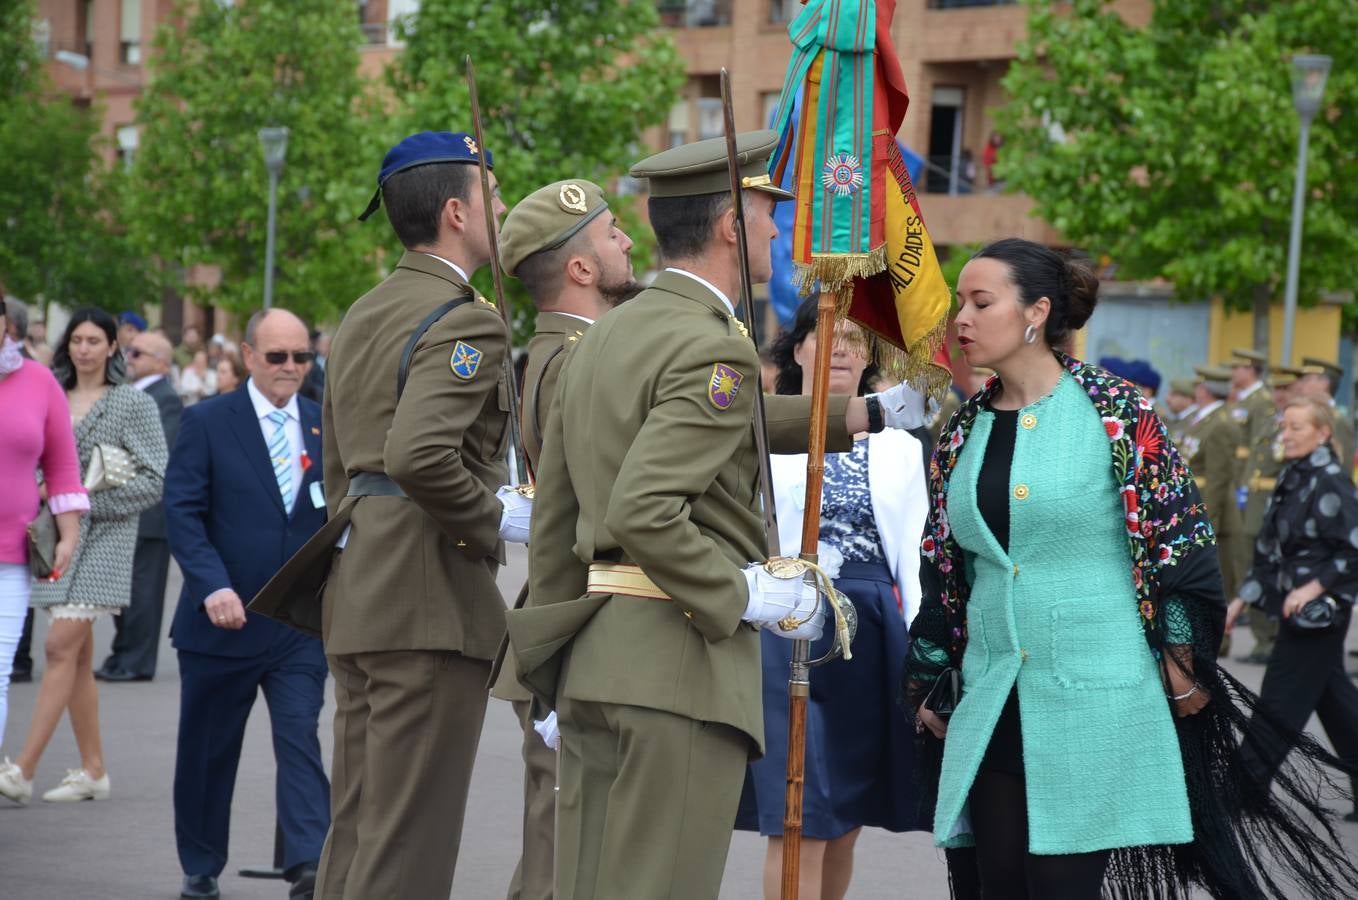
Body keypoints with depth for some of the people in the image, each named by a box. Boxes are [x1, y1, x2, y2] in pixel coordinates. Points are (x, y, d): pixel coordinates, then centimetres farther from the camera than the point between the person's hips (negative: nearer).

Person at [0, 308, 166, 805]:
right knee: (78, 657, 7)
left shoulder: (133, 404, -1)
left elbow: (156, 480, -5)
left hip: (104, 536, -6)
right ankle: (93, 771, 14)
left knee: (61, 646, -15)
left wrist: (91, 499, -11)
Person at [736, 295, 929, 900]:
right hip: (787, 634, -4)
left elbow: (915, 561, 11)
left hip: (874, 639, 4)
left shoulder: (899, 449, 14)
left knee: (846, 820, 9)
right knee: (798, 825, -9)